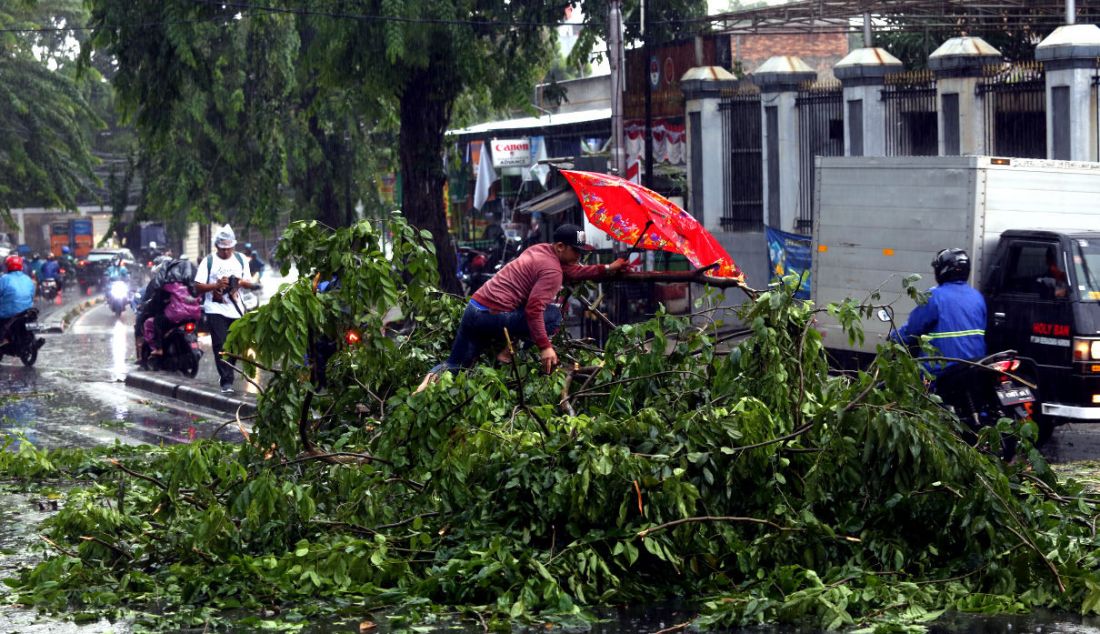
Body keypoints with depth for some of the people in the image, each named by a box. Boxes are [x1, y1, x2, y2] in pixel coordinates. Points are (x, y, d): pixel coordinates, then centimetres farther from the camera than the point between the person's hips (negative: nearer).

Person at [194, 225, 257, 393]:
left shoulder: (240, 259, 10)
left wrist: (241, 281, -10)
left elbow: (250, 283, 13)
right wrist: (216, 285, -20)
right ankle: (226, 381, -10)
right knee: (220, 346, -10)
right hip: (216, 310, -4)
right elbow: (198, 286, -5)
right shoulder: (209, 261, -1)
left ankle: (226, 376, 24)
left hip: (236, 310, 4)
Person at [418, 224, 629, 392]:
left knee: (456, 364, 17)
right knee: (554, 315, -1)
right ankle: (509, 352, -2)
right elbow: (534, 309, -22)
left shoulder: (540, 250, 15)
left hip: (474, 307, 9)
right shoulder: (552, 270, -13)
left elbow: (573, 271, 26)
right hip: (495, 316, -9)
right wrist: (545, 346, -21)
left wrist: (607, 269, 23)